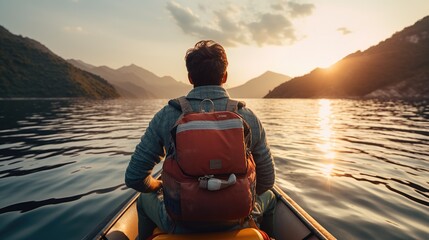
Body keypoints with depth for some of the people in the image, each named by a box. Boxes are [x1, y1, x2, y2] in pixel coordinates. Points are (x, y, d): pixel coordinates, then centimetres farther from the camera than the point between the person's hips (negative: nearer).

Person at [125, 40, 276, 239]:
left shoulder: (166, 116, -15)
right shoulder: (248, 117, -12)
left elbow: (134, 178, -8)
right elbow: (267, 180, -3)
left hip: (180, 224, 0)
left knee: (145, 199, 32)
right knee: (268, 198, 34)